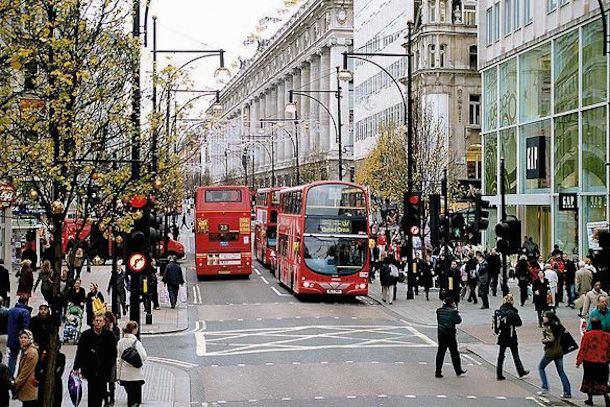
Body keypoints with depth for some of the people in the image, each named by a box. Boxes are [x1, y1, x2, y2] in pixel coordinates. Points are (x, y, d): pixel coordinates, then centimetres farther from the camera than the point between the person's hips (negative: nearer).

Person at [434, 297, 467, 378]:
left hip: (441, 334, 5)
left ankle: (438, 372, 6)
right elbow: (458, 320, -8)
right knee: (454, 353, 8)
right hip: (450, 335, -5)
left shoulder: (439, 311, 2)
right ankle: (458, 370, 18)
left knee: (440, 353, 8)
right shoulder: (452, 312, -13)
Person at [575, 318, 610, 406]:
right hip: (602, 362, 2)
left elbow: (583, 349, -9)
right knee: (602, 381, 12)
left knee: (589, 380, 12)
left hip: (589, 362, -2)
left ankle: (590, 399, 17)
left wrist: (578, 361, -1)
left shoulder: (587, 335, -12)